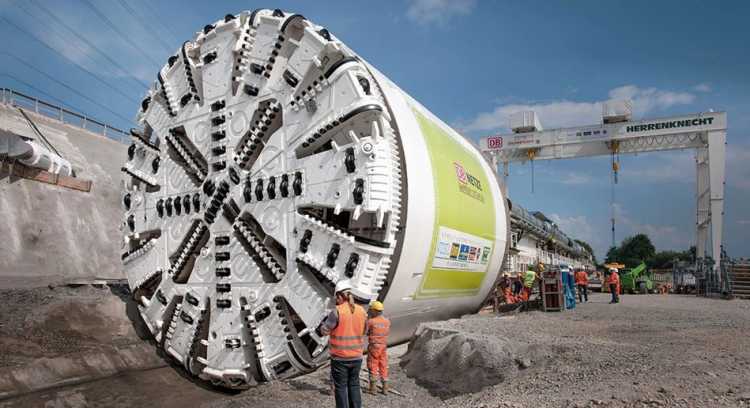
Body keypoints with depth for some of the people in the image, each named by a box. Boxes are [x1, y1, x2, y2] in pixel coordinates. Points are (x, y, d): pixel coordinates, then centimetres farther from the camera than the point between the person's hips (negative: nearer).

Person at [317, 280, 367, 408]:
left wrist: (326, 319, 6)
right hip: (356, 356, 4)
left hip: (340, 357, -4)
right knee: (354, 385, 17)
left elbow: (323, 331, -10)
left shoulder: (337, 311, -17)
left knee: (341, 387, 8)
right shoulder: (361, 310, -2)